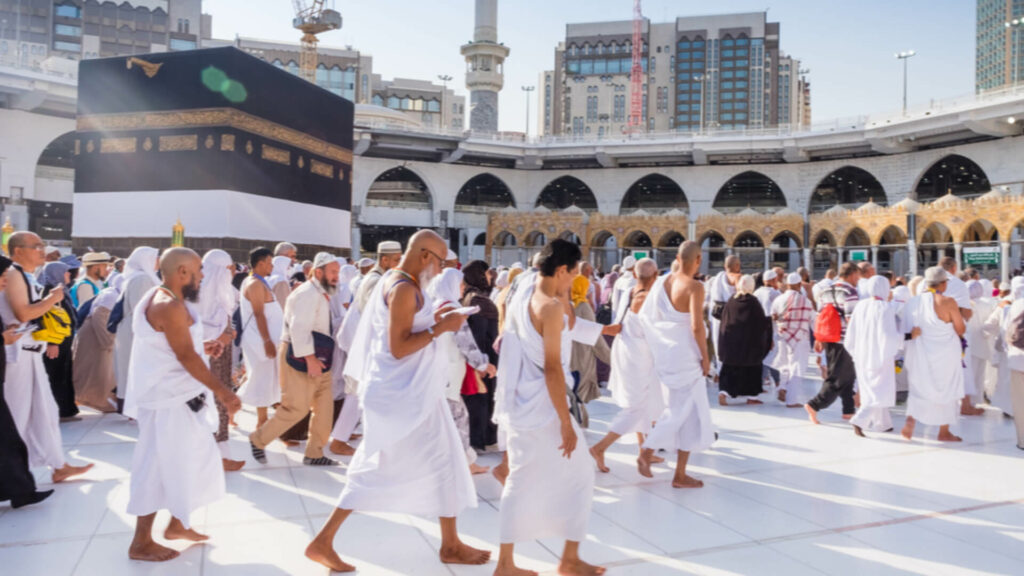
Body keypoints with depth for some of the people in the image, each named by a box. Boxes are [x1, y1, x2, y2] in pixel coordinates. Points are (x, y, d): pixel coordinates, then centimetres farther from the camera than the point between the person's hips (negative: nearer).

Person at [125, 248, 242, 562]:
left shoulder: (160, 298, 13)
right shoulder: (170, 305, -21)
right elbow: (186, 357, -24)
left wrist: (203, 346, 13)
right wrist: (221, 391, -22)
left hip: (175, 396, 11)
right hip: (168, 400, -11)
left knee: (194, 458, 17)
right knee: (162, 466, 0)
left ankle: (177, 524, 31)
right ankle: (141, 543, 13)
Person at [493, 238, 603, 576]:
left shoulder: (525, 289, 5)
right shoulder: (550, 307, -19)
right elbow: (552, 368, -20)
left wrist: (562, 294, 8)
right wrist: (566, 423, -17)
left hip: (520, 402, 8)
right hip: (542, 405, -8)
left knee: (521, 480, 14)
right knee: (579, 473, 8)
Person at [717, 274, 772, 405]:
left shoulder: (731, 301, 0)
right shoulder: (753, 301, -12)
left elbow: (724, 319, 6)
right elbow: (762, 320, -8)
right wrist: (770, 319, 13)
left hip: (730, 339, 4)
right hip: (750, 341, -3)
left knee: (730, 368, 9)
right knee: (753, 368, 12)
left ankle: (724, 391, -9)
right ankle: (752, 396, 17)